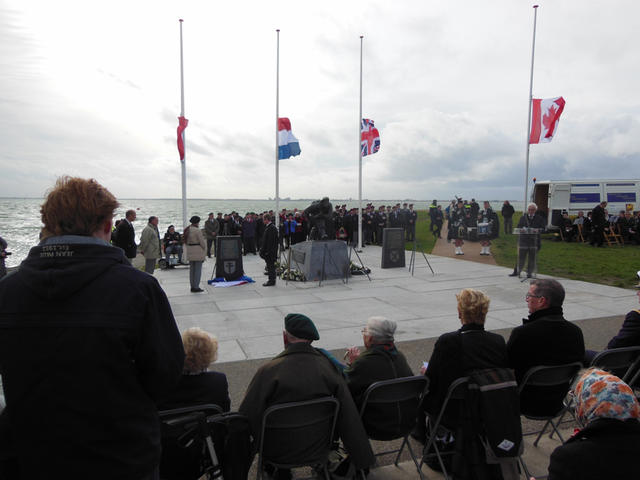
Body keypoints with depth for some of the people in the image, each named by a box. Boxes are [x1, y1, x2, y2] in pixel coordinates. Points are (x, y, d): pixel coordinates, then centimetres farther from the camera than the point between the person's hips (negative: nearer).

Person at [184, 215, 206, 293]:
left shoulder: (187, 230, 8)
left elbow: (185, 241, 12)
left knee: (192, 269, 13)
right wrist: (205, 250, 0)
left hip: (190, 251, 8)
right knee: (198, 269, -1)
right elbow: (202, 242, -13)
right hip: (198, 251, -8)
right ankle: (196, 287, 0)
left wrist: (189, 247, 17)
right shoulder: (197, 230, -16)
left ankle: (192, 286, 18)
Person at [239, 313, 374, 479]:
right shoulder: (328, 365, -12)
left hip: (280, 449, -3)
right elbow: (349, 417, -11)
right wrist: (363, 461, -4)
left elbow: (247, 414, -19)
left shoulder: (268, 370, -21)